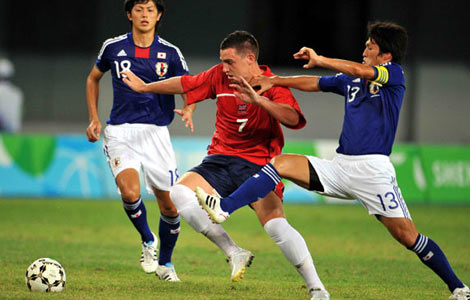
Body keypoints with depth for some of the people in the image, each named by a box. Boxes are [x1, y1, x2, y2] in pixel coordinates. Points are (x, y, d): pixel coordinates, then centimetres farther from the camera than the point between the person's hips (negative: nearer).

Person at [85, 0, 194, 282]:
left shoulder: (170, 53, 2)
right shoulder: (113, 47, 3)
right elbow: (94, 78, 20)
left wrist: (188, 110, -12)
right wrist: (94, 118, 12)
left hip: (156, 133, 1)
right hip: (120, 132, -1)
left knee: (169, 205, 0)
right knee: (130, 192, -25)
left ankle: (165, 262, 25)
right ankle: (148, 240, 5)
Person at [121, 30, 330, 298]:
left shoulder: (272, 85, -9)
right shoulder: (220, 76, 6)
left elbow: (293, 118, -26)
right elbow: (184, 84, 21)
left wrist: (259, 100, -38)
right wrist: (145, 87, 31)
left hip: (258, 163, -5)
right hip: (221, 160, 5)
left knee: (277, 226, -25)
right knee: (180, 193, -20)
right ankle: (235, 253, -15)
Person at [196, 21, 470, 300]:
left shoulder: (394, 74, -2)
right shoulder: (351, 80, 18)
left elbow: (360, 70, -20)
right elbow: (314, 83, 27)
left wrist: (319, 60, -16)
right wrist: (272, 82, 24)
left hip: (373, 169, -6)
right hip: (340, 167, 6)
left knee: (407, 235, -11)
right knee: (281, 163, -7)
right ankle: (224, 208, -17)